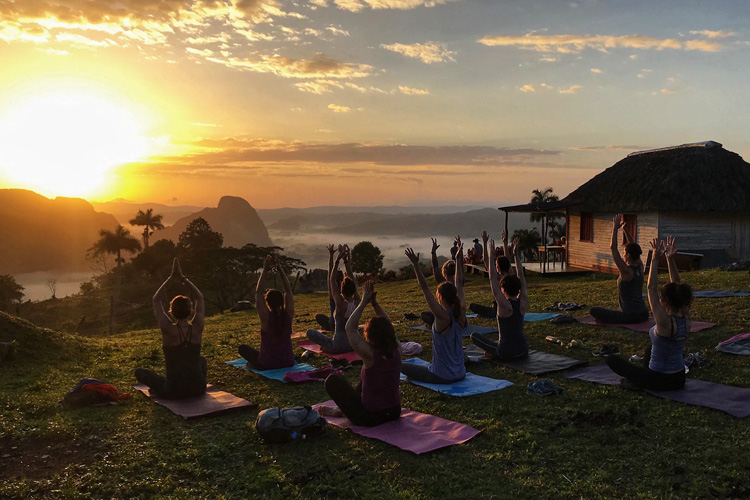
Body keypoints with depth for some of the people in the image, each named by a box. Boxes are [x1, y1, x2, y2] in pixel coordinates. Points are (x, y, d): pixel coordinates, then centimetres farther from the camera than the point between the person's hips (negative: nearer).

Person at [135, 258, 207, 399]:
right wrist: (182, 278, 3)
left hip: (174, 392, -2)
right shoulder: (197, 328, -10)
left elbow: (157, 300, -3)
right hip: (198, 388, 2)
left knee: (139, 371, 22)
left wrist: (171, 278, 0)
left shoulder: (168, 330, -17)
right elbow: (200, 298, 4)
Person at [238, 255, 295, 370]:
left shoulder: (266, 316, -19)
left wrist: (265, 270, -8)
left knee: (242, 348, 20)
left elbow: (258, 292, -10)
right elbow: (288, 290, -2)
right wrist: (280, 268, -2)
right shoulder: (288, 315, -10)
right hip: (288, 362, 3)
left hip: (267, 365, -3)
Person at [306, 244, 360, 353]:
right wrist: (346, 260, 0)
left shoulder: (341, 304, -19)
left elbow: (332, 281, -12)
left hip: (338, 347, -4)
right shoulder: (357, 303, -7)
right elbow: (352, 280, 0)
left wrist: (337, 260, -11)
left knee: (310, 332, 8)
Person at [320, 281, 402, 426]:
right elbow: (387, 326, 7)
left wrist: (363, 303, -8)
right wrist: (375, 303, 3)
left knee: (332, 380, 8)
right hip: (394, 413, 6)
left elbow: (350, 328, -12)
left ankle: (343, 411, 25)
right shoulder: (397, 351, -10)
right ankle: (346, 408, 44)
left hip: (371, 418, -6)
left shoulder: (370, 354, -24)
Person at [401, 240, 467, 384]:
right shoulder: (461, 313, -5)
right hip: (460, 374, 7)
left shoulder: (443, 316, -21)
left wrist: (416, 265, -20)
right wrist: (459, 260, 11)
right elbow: (459, 284, 5)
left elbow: (425, 289, -20)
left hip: (443, 377, -7)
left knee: (403, 366, 13)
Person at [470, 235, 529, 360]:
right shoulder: (523, 302, -4)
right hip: (523, 351, 5)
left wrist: (491, 255, -9)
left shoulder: (504, 304, -17)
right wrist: (516, 255, 9)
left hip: (506, 353, -5)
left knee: (474, 335, 11)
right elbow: (521, 276, 5)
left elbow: (493, 278, -13)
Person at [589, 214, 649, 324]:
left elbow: (613, 247, -18)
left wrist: (615, 228, -12)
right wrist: (625, 228, 11)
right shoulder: (640, 268, 2)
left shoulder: (627, 272, -18)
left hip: (631, 317, -8)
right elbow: (632, 246, 12)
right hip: (643, 314, 8)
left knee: (594, 310, -2)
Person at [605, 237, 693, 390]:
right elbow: (676, 286, -3)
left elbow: (651, 289, -26)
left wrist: (655, 258, -24)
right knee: (651, 348, 36)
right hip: (679, 379, 7)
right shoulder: (686, 319, -8)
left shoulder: (665, 323, -27)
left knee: (611, 359, 6)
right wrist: (670, 259, -9)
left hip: (659, 381, -6)